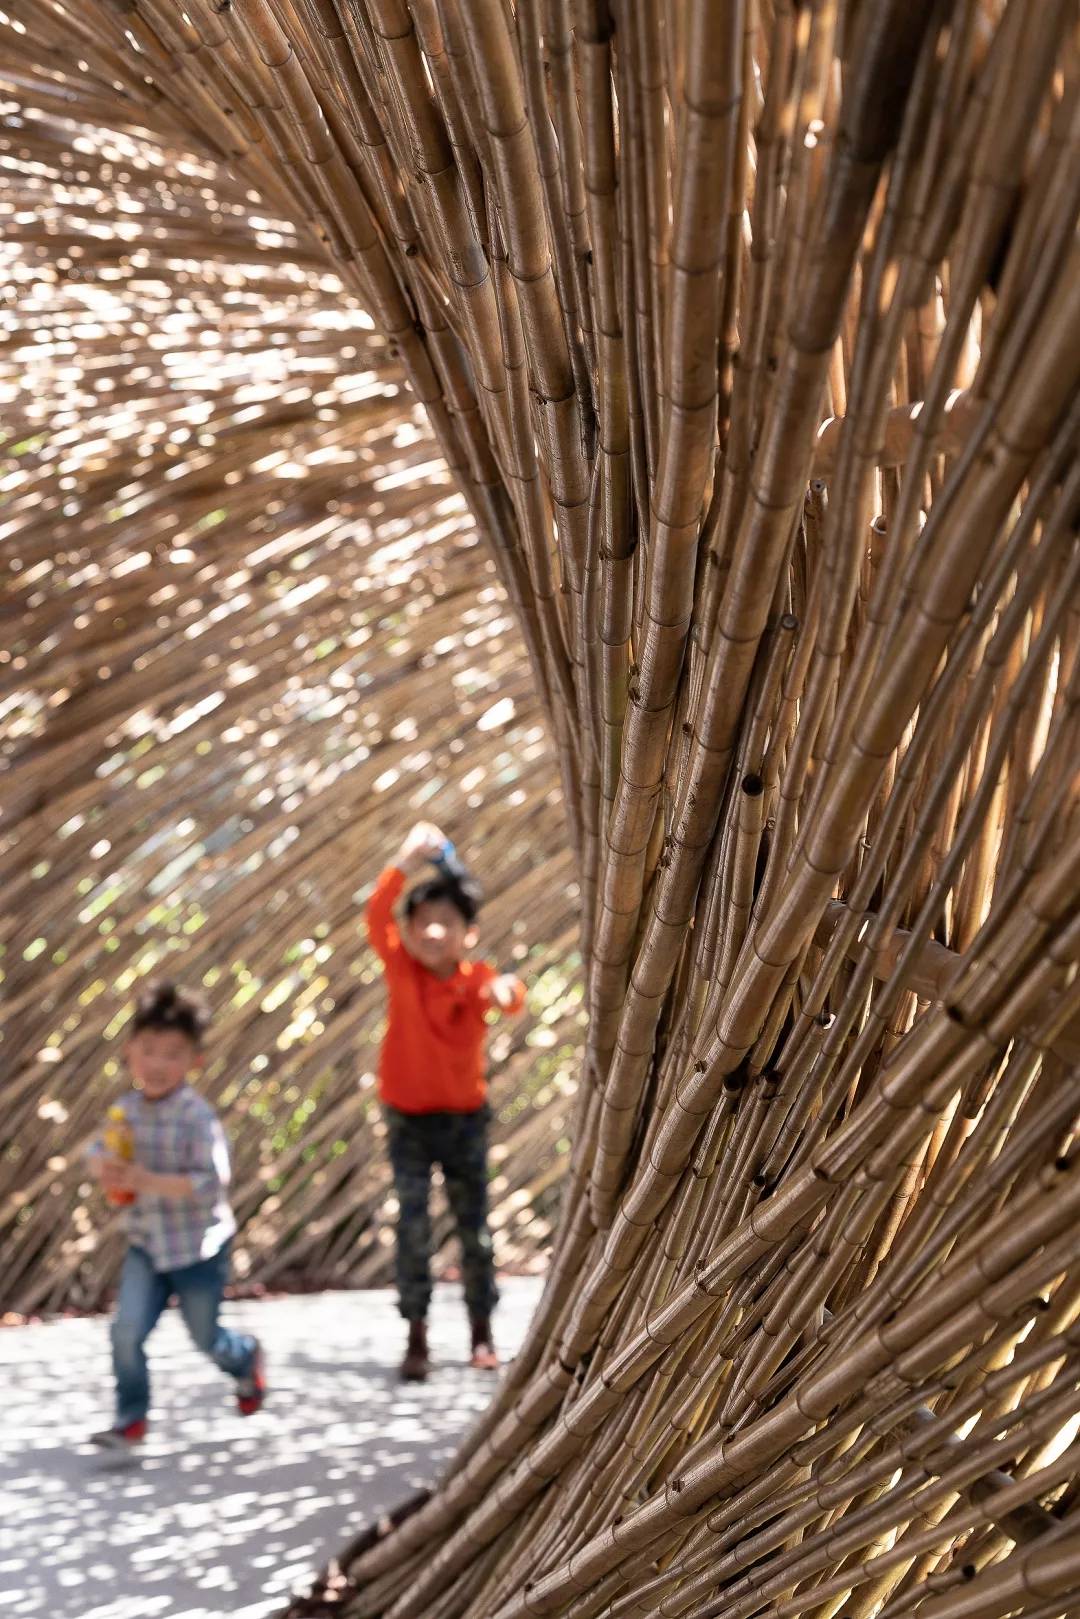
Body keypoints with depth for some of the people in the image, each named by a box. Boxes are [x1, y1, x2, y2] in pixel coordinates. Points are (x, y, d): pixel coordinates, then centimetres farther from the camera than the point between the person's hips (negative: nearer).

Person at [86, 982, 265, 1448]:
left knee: (206, 1337, 15)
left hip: (199, 1247, -4)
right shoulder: (127, 1110, -4)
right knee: (126, 1330, -10)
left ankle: (247, 1359, 48)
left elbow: (212, 1181, -28)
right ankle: (131, 1418, 7)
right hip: (146, 1244, 4)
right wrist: (104, 1167, -14)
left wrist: (150, 1180, -33)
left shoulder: (197, 1117, -22)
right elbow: (99, 1153, 10)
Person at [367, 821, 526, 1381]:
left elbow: (508, 997, -29)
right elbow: (377, 918, -24)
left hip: (465, 1115, 1)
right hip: (408, 1119, -1)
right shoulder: (401, 968, -8)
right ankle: (416, 1336, 1)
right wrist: (405, 864, -39)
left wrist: (507, 991, -54)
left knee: (474, 1225, 7)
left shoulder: (476, 978, -8)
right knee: (413, 1225, -5)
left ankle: (481, 1332, 22)